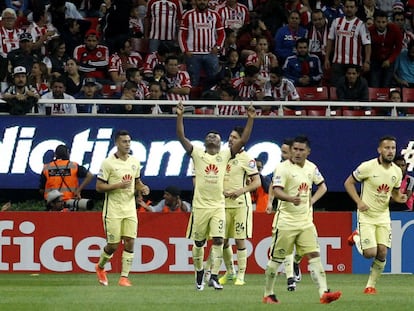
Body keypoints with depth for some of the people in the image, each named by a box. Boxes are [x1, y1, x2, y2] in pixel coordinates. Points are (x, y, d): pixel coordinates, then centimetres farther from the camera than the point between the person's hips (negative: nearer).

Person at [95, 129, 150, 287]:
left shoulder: (135, 162, 9)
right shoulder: (108, 163, -9)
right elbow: (99, 186, -9)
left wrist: (142, 188, 0)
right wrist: (118, 186, -21)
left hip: (130, 208, 5)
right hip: (113, 210, -5)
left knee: (129, 242, -4)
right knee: (113, 245, -2)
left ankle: (124, 277, 0)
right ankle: (100, 267, 27)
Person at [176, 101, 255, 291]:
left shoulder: (225, 155, 7)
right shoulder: (198, 154, 3)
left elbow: (243, 140, 1)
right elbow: (181, 137, -7)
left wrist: (250, 119, -7)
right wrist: (180, 116, -18)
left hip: (218, 206, 1)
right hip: (200, 206, 0)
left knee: (218, 240, -13)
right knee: (198, 243, 8)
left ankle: (214, 276, -12)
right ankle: (199, 274, 27)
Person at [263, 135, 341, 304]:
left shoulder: (311, 168, 9)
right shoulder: (283, 168, -11)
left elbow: (322, 186, 24)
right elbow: (276, 190, -24)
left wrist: (312, 200, 6)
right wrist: (290, 198, -43)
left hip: (306, 221, 5)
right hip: (286, 221, -5)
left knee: (314, 255, -6)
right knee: (276, 259, 3)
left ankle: (324, 292, -12)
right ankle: (268, 295, 15)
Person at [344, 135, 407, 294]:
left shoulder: (397, 171, 2)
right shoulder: (368, 167, -15)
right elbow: (348, 183, -5)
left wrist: (400, 198, -8)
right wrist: (359, 202, -17)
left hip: (383, 215, 5)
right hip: (366, 215, -5)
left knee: (382, 253, -5)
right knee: (370, 253, -12)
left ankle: (371, 285, 12)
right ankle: (357, 237, 21)